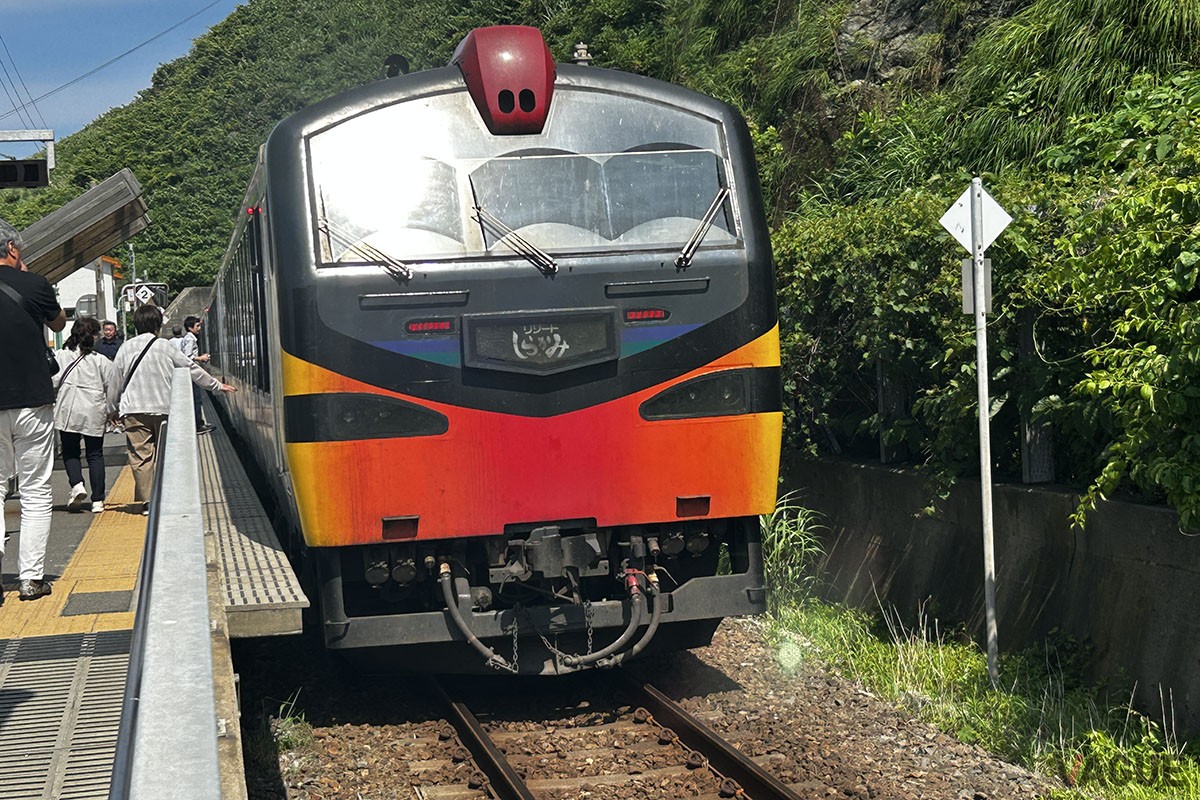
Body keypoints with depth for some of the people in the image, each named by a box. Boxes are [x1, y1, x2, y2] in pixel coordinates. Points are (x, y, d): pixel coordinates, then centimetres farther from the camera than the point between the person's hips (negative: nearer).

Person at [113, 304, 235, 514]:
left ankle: (147, 501, -6)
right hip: (163, 409, 1)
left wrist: (114, 408, 20)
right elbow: (192, 369, 12)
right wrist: (217, 386, 23)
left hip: (134, 411, -1)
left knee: (140, 456, -1)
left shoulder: (126, 348, 5)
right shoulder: (165, 347, 4)